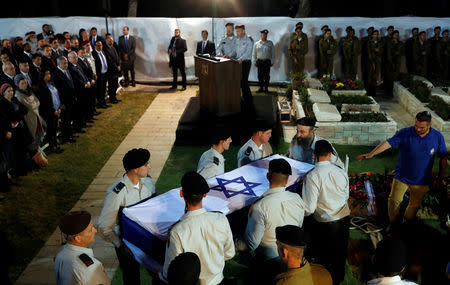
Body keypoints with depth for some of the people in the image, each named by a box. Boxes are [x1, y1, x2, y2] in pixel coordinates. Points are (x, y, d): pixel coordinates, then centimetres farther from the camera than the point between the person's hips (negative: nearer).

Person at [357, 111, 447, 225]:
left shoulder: (437, 137, -11)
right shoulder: (405, 133, -17)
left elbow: (443, 157, 0)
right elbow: (388, 143, -25)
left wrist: (440, 177, 5)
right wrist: (370, 154, -37)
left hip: (421, 180, 1)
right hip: (401, 177, -1)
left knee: (415, 204, 18)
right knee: (394, 201, 7)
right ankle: (392, 223, 32)